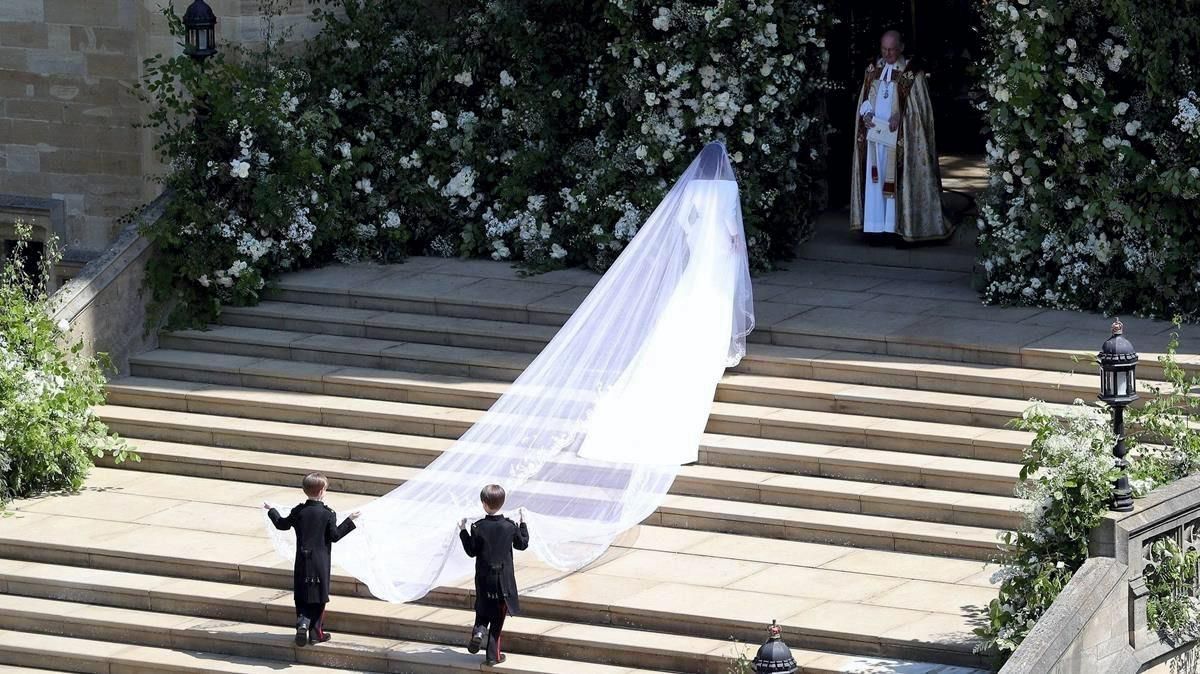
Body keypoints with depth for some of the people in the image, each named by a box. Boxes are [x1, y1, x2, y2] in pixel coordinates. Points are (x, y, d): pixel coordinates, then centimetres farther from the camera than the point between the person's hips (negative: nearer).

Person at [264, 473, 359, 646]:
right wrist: (350, 521, 0)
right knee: (319, 597, 7)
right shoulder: (328, 514, -11)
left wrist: (272, 511, 29)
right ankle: (316, 633, 9)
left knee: (301, 597, 11)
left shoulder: (298, 512, -2)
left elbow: (282, 524, 12)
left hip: (302, 562, 2)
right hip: (321, 563, -2)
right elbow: (334, 536, -8)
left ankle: (302, 622, -14)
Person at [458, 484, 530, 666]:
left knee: (482, 610, 22)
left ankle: (479, 630, -9)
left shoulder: (478, 528, -13)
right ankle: (493, 654, 11)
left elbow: (472, 551, -3)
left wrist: (463, 532, 6)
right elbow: (522, 544, 6)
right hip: (504, 580, 0)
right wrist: (523, 523, 17)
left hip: (483, 578, 0)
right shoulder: (510, 526, -9)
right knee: (498, 617, 10)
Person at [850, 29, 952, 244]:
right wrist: (866, 113, -7)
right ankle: (877, 225, 7)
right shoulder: (873, 69, 9)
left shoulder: (912, 73, -5)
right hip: (874, 134, 4)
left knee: (897, 180, -4)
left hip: (898, 138, -4)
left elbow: (919, 107, -5)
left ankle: (899, 224, 0)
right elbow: (864, 98, 13)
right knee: (875, 178, 3)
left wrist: (900, 115, -20)